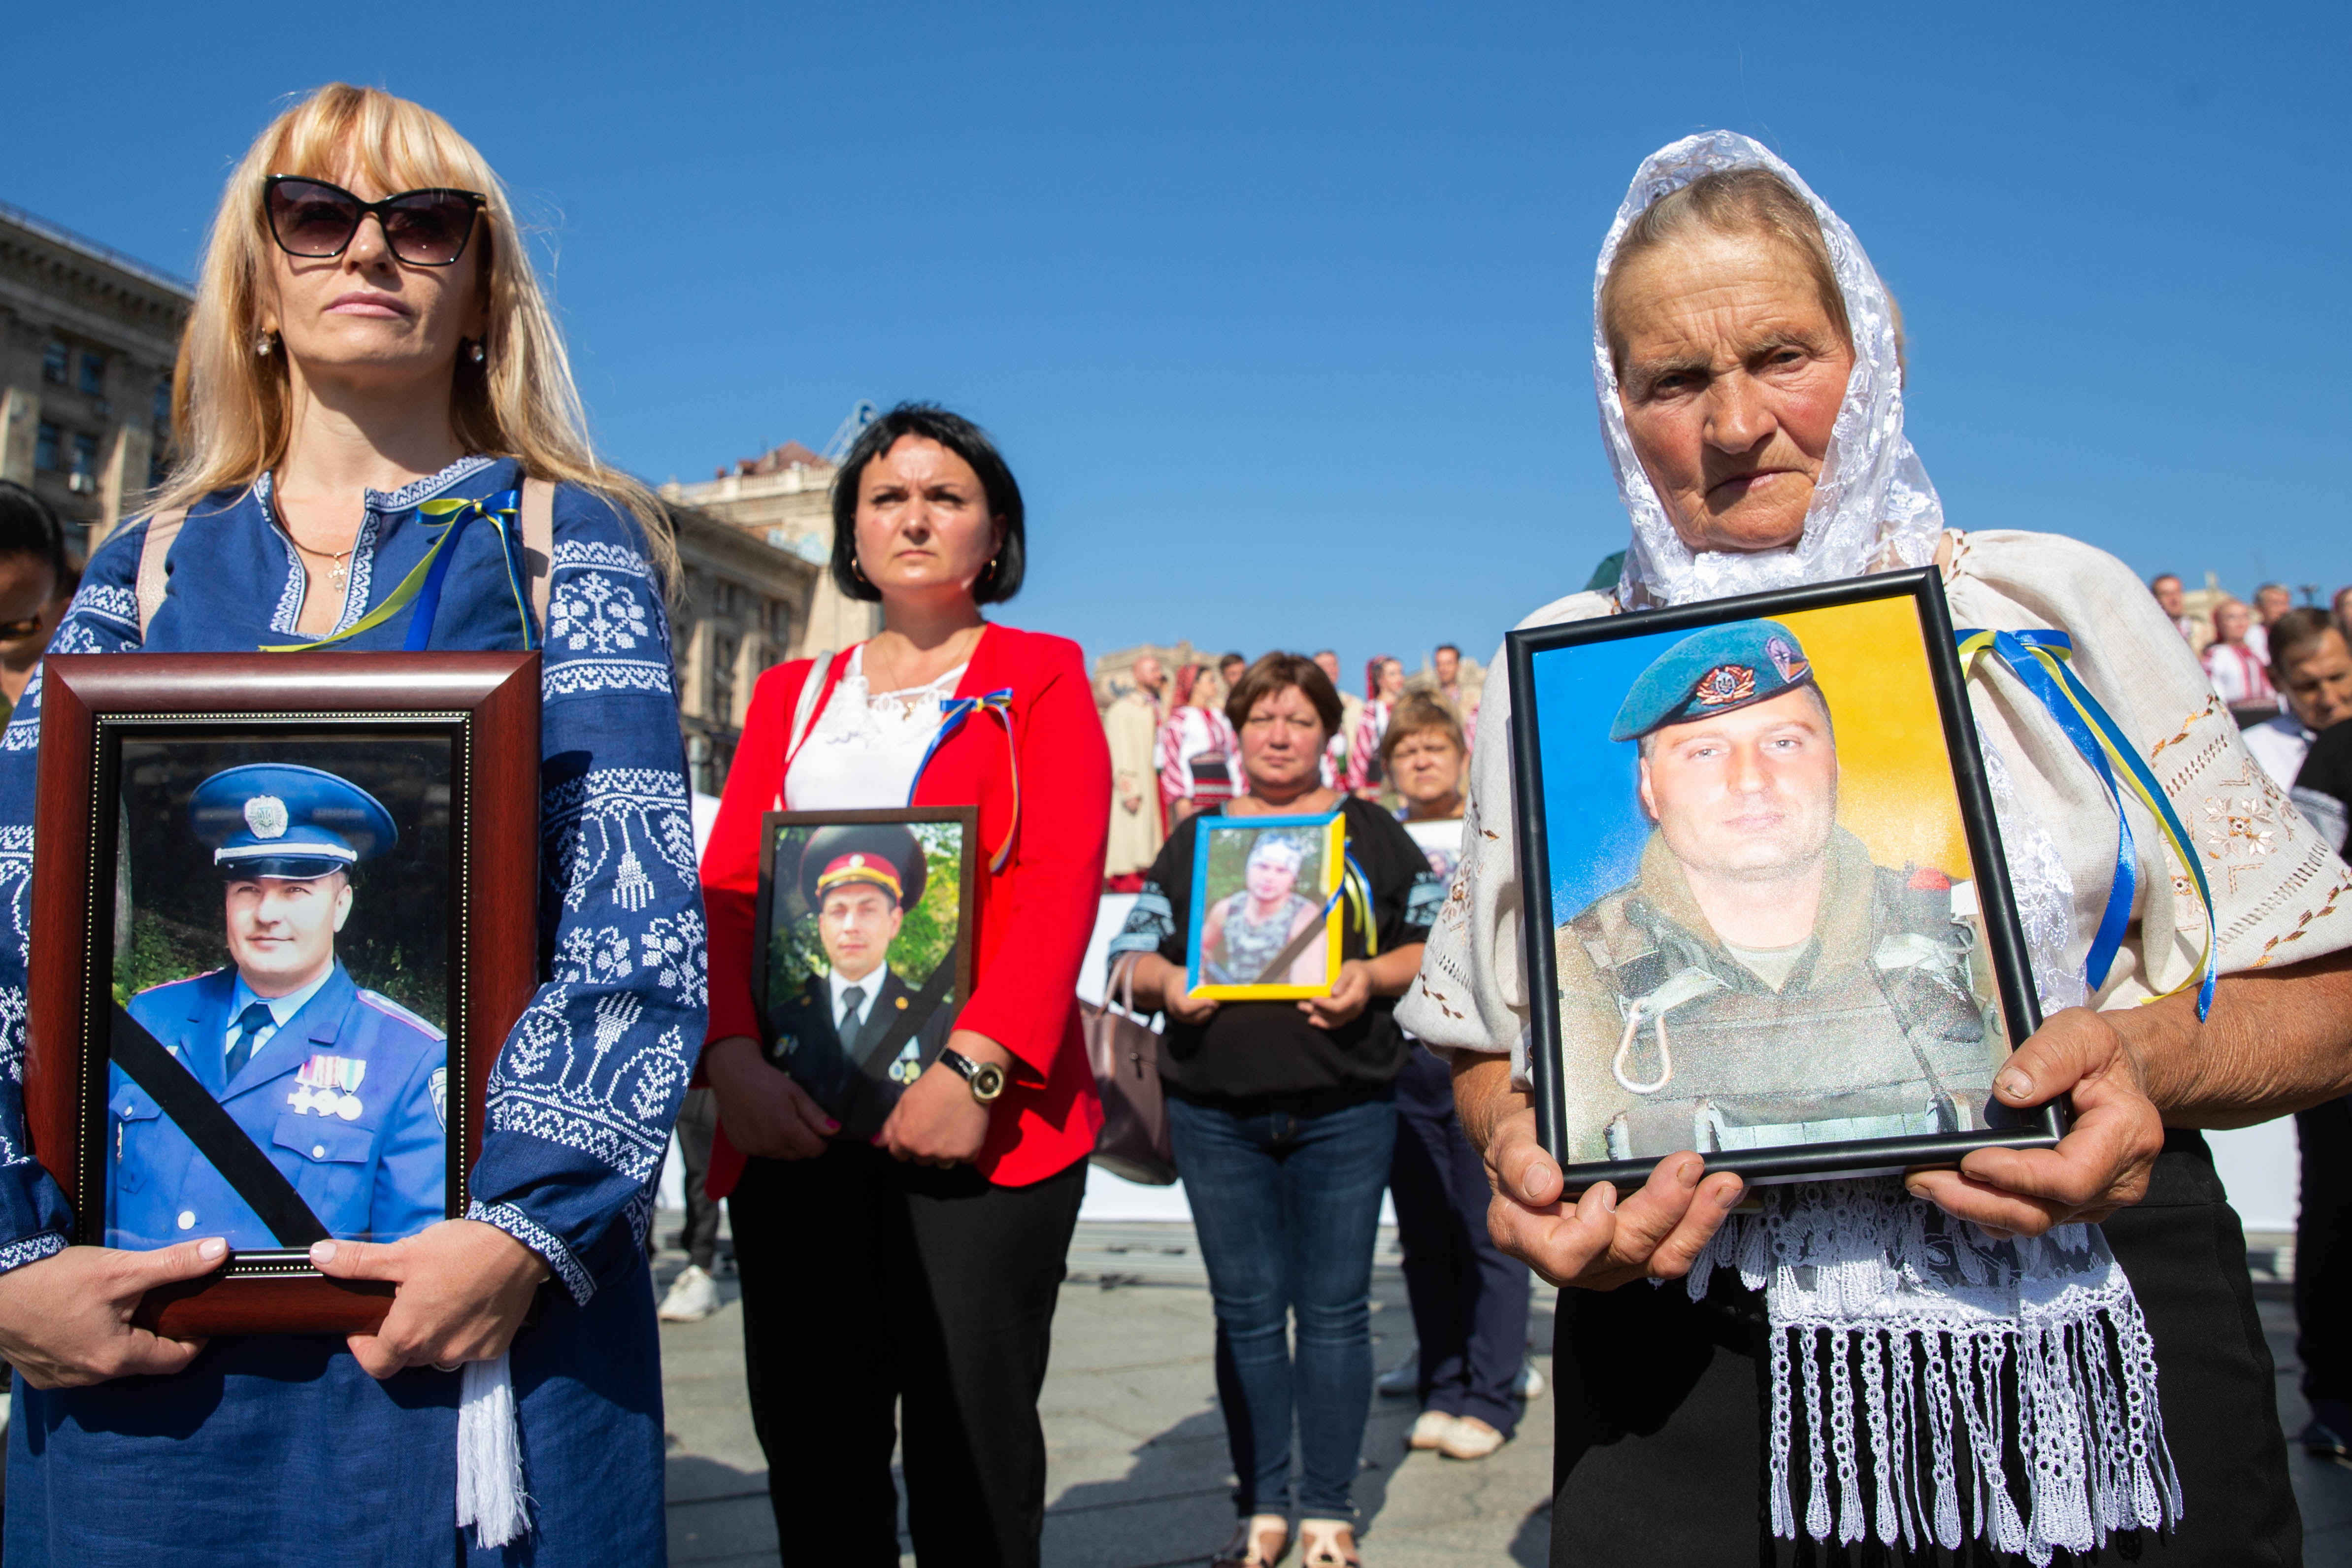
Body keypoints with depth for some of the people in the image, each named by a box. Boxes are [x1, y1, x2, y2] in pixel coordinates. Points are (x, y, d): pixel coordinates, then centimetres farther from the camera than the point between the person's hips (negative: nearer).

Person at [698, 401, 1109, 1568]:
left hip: (979, 1115, -3)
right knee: (809, 1442, 7)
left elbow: (1063, 882, -5)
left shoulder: (1040, 677, 8)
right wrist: (732, 1055, -9)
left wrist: (977, 1066, -18)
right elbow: (726, 885, 9)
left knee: (971, 1455, -2)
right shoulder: (790, 695, 20)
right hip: (793, 1120, 4)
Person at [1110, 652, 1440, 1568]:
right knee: (1246, 1312, 7)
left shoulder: (1370, 831, 8)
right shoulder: (1195, 838, 11)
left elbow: (1436, 942, 7)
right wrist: (1168, 983, -11)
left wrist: (1372, 978, -12)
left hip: (1343, 1111, -1)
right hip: (1216, 1114, 2)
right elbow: (1133, 952, 10)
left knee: (1334, 1309, 3)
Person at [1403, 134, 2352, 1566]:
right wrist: (1523, 1157, -14)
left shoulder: (2061, 606, 0)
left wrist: (2150, 1057, -18)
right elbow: (1493, 1045, 8)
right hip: (1698, 1397, 0)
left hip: (2093, 1391, 1)